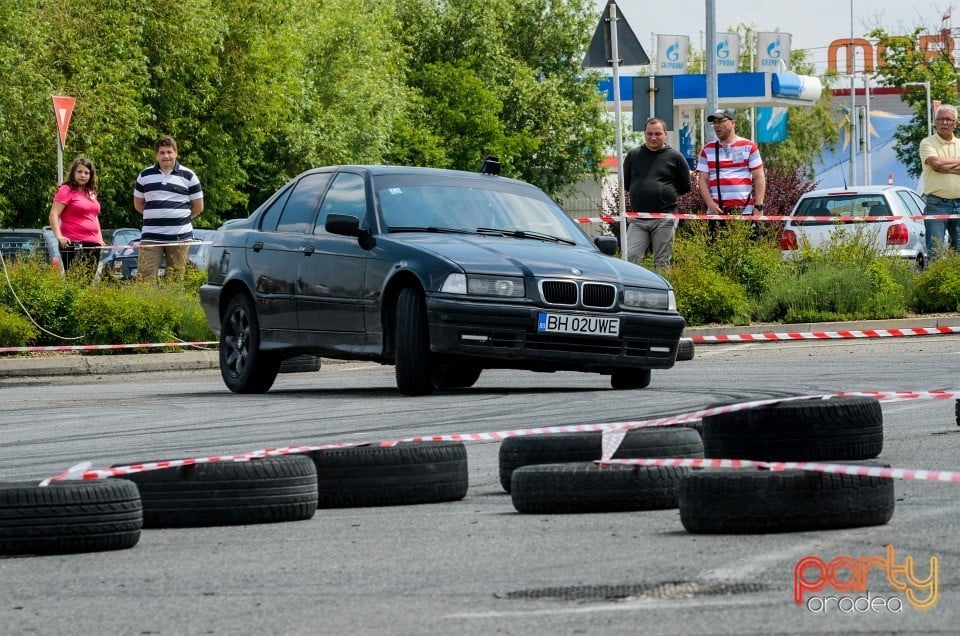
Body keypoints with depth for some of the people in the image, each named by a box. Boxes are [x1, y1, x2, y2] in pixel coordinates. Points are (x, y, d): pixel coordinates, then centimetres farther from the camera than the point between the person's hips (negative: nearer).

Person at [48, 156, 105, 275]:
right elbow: (53, 215, -11)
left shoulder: (91, 193, 19)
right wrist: (59, 236, -23)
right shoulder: (66, 190, -3)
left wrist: (100, 239, 22)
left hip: (93, 244, 8)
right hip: (73, 243, -8)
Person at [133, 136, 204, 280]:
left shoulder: (188, 176, 6)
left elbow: (198, 207, 12)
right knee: (144, 279, -9)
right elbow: (138, 204, 20)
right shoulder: (145, 176, 11)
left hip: (179, 237, -1)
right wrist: (154, 216, 11)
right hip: (151, 236, 1)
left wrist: (180, 218, 12)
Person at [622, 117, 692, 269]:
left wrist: (668, 197, 8)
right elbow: (625, 183, 20)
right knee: (630, 258, -9)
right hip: (638, 219, 2)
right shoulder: (633, 155, 10)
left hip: (665, 220, -2)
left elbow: (685, 188, 9)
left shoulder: (674, 156, 3)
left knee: (662, 263, 1)